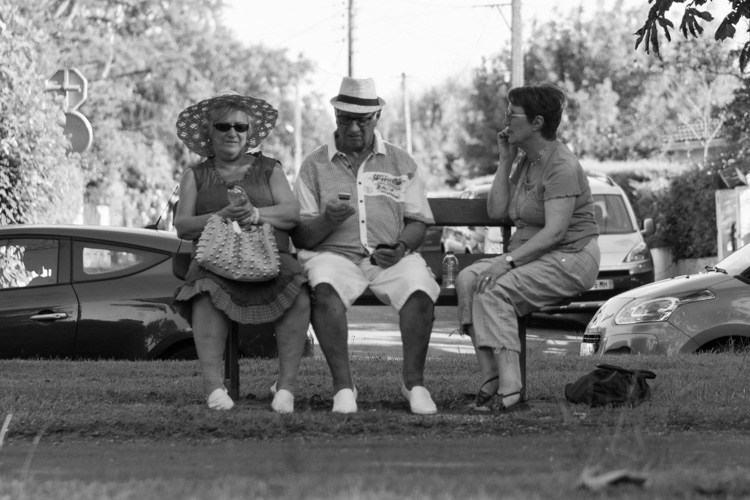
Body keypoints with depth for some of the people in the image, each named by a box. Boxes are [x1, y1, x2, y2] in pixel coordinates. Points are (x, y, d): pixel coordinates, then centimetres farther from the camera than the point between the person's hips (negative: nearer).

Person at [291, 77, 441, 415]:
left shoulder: (401, 163, 16)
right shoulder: (315, 165, 12)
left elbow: (418, 222, 11)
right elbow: (300, 236, 6)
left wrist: (401, 246, -11)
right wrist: (328, 219, -15)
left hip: (391, 257, 1)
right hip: (334, 254, -1)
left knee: (420, 288, -32)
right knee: (324, 287, -36)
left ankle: (414, 381, -21)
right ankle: (342, 384, -33)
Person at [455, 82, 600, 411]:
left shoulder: (562, 166, -14)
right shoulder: (526, 162, 15)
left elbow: (555, 230, -23)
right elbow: (496, 211, 11)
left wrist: (508, 260, -30)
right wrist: (505, 161, 8)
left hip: (570, 258, -9)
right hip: (532, 256, 9)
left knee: (494, 288, -30)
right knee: (467, 280, -17)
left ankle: (508, 386, -34)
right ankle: (491, 377, -26)